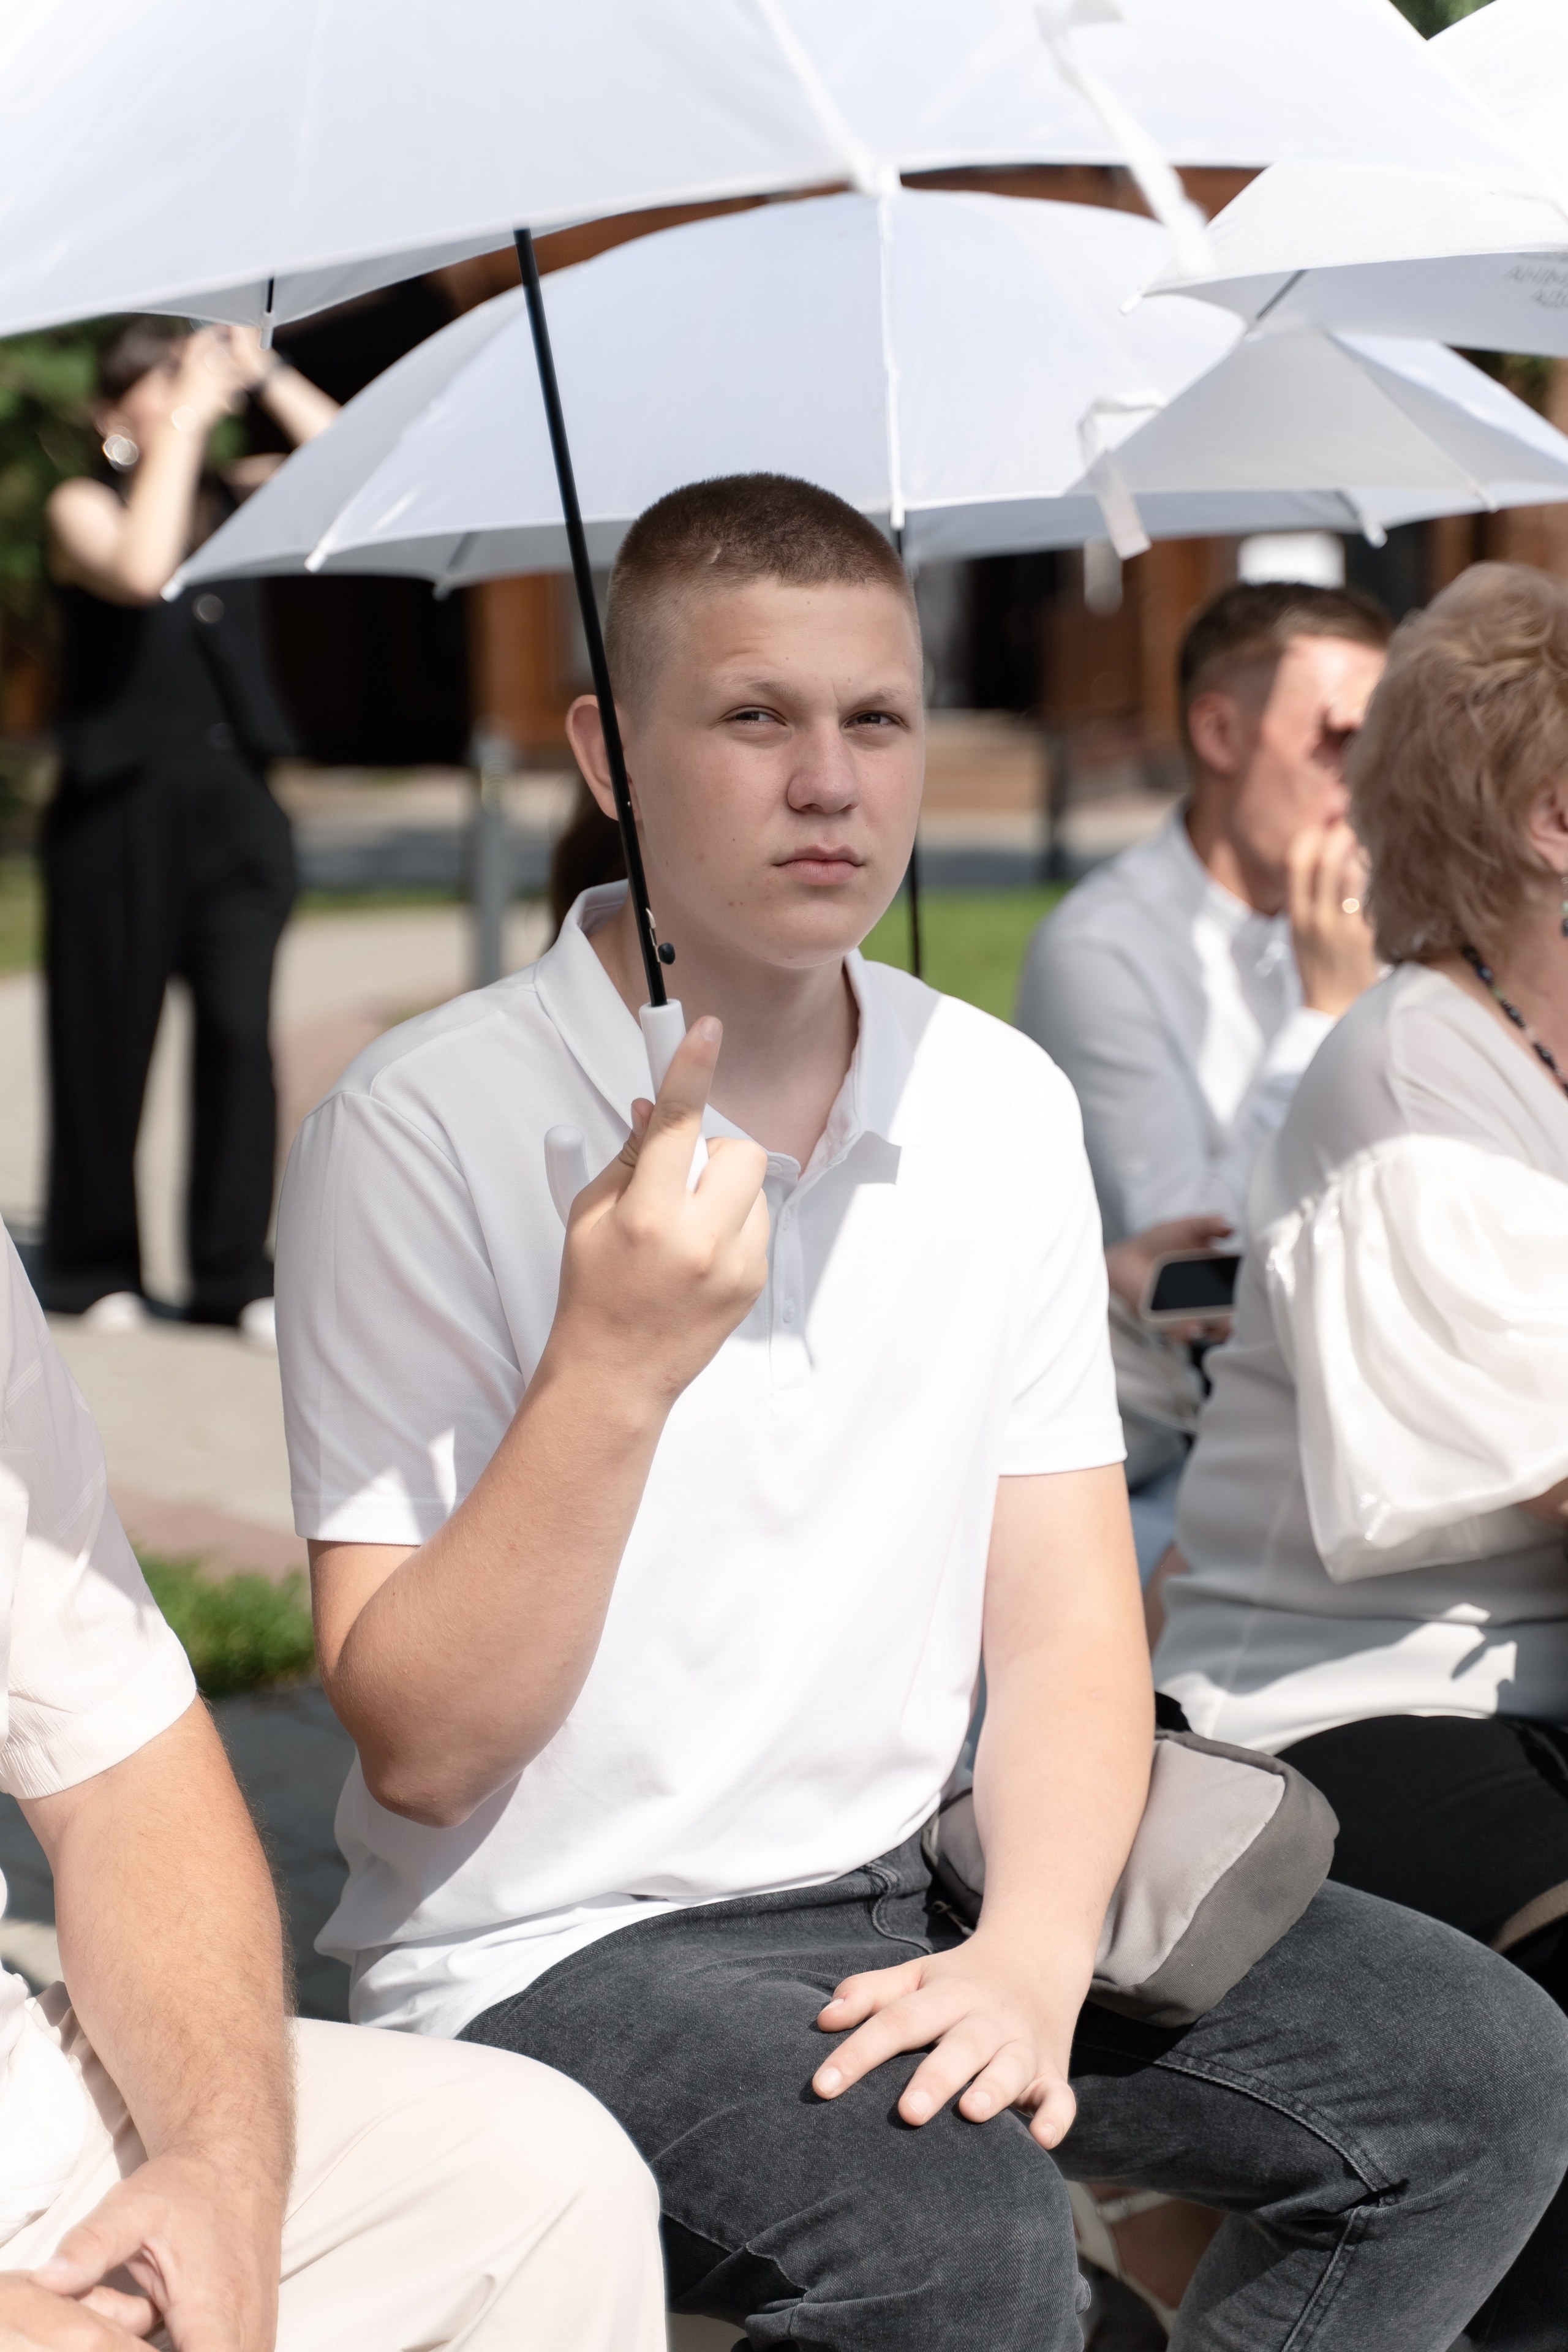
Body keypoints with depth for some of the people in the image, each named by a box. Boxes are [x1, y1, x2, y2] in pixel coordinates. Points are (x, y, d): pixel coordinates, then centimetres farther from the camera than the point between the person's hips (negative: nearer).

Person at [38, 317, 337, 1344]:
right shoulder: (83, 509, -3)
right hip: (120, 810, -3)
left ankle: (234, 1272, 2)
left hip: (233, 805, 3)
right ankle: (96, 1266, 19)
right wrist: (184, 426, -20)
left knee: (240, 1030, -5)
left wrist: (267, 379, -7)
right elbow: (141, 571, -25)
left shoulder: (242, 497, 10)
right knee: (109, 1042, 4)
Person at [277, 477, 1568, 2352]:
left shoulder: (1002, 1106, 6)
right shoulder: (424, 1130, -12)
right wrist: (614, 1367, -28)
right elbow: (420, 1750, -15)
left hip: (911, 1900, 6)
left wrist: (1035, 1952, -16)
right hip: (555, 1952, -6)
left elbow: (1063, 1623, 3)